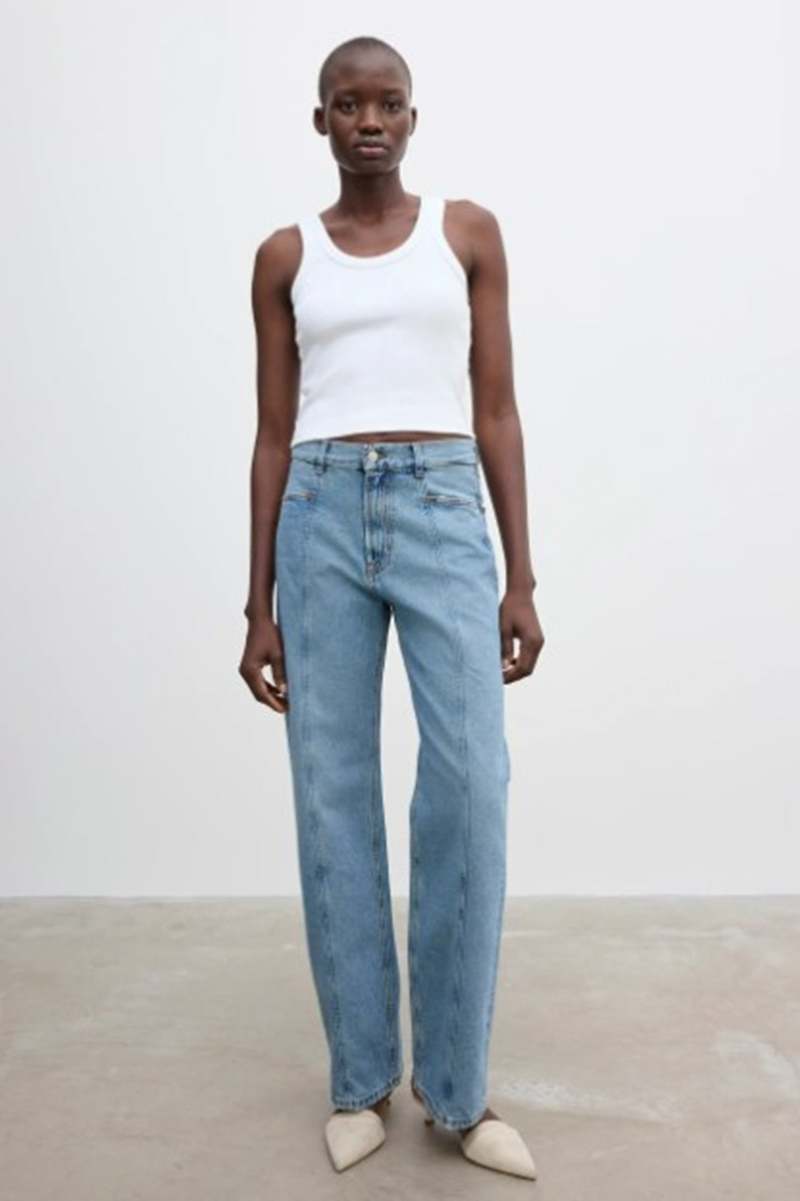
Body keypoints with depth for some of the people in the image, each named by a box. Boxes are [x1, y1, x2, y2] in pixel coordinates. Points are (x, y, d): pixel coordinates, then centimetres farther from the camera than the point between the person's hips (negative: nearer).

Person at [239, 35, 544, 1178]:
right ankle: (362, 1076, 17)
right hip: (321, 521, 1)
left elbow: (496, 411, 6)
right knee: (333, 798, 1)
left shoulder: (469, 231, 10)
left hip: (444, 514, -1)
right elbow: (274, 433, 9)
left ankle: (456, 1083, 5)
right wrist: (260, 605, 4)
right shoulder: (284, 257, 12)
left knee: (470, 783, -13)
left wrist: (521, 580, -1)